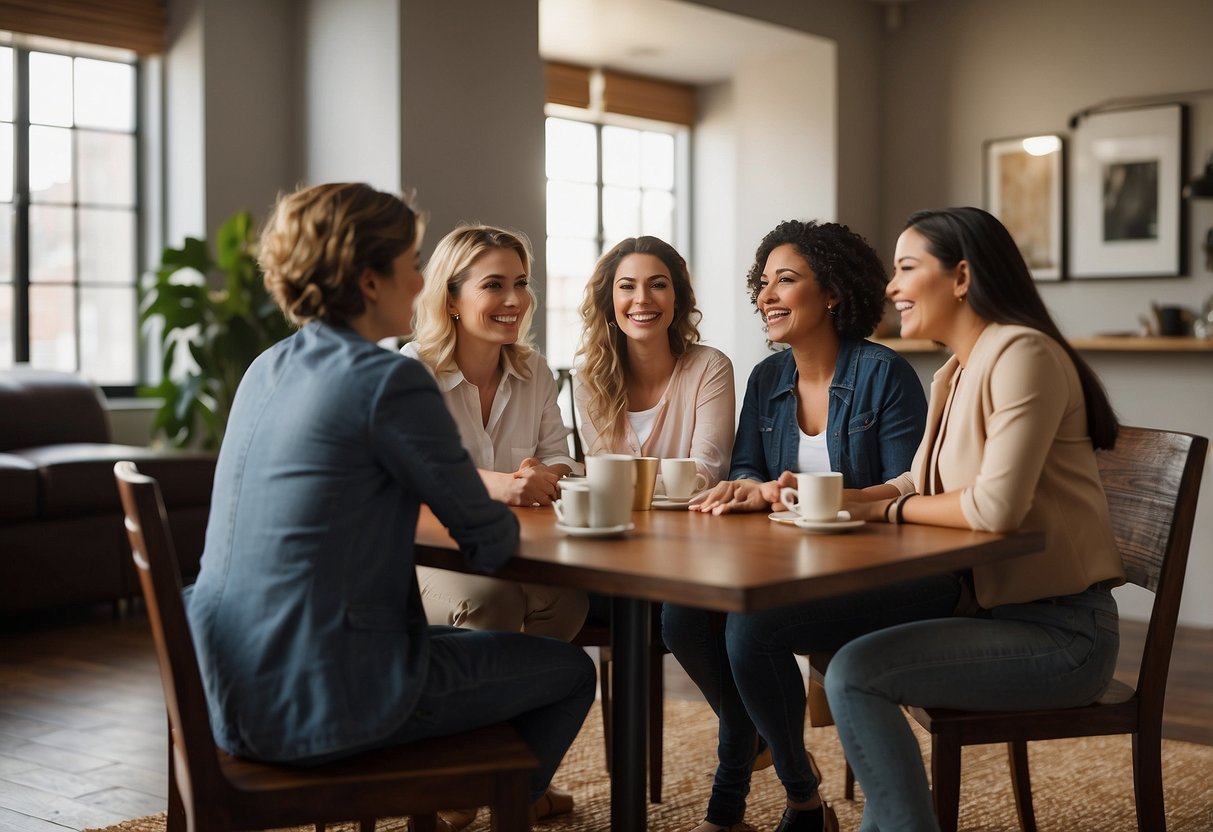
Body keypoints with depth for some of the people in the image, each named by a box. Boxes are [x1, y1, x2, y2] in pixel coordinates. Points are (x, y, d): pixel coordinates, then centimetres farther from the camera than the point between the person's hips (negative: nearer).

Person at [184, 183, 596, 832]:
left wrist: (493, 488, 17)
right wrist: (504, 521, 12)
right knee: (570, 671, 10)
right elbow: (490, 545, -12)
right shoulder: (388, 380, -17)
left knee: (458, 641, 32)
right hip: (323, 704, -9)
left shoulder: (266, 370, 9)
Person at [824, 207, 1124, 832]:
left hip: (1060, 629, -10)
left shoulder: (1023, 354, -17)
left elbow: (997, 506, -26)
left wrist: (885, 508, -12)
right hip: (996, 608, 10)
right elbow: (917, 486, 15)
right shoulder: (952, 376, 14)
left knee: (854, 673, -22)